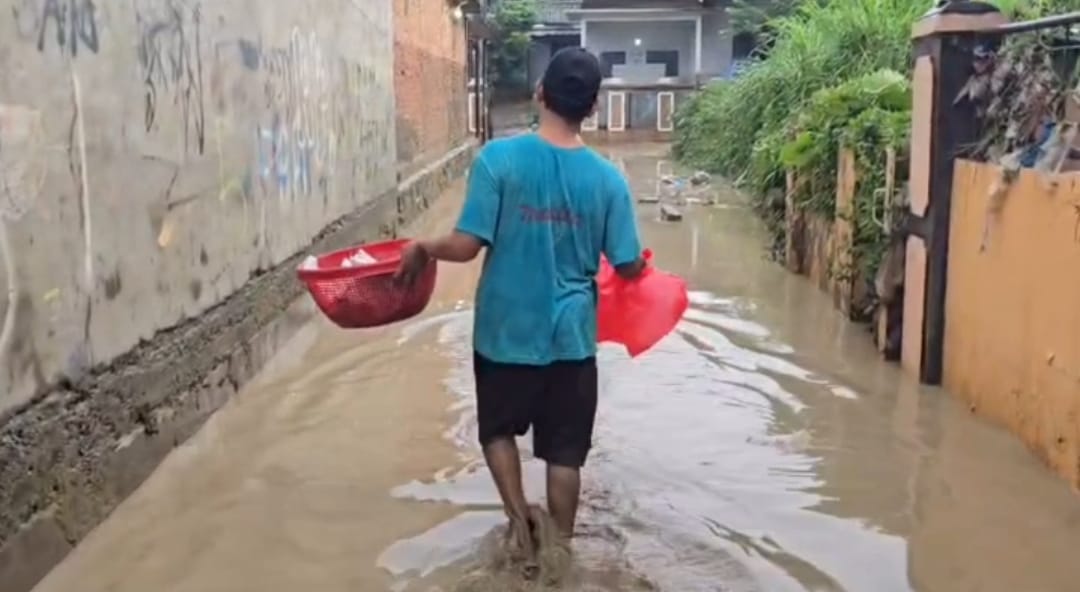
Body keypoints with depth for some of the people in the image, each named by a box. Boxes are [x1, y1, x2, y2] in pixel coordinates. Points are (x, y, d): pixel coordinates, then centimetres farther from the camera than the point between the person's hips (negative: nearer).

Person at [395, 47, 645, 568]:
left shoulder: (499, 158, -14)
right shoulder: (607, 178, -7)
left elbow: (467, 245, -17)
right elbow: (628, 267, -2)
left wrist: (421, 250, 2)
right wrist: (642, 262, 21)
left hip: (506, 330, -1)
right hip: (571, 336, 1)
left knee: (499, 427, 25)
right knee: (564, 451, 14)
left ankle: (518, 516, 12)